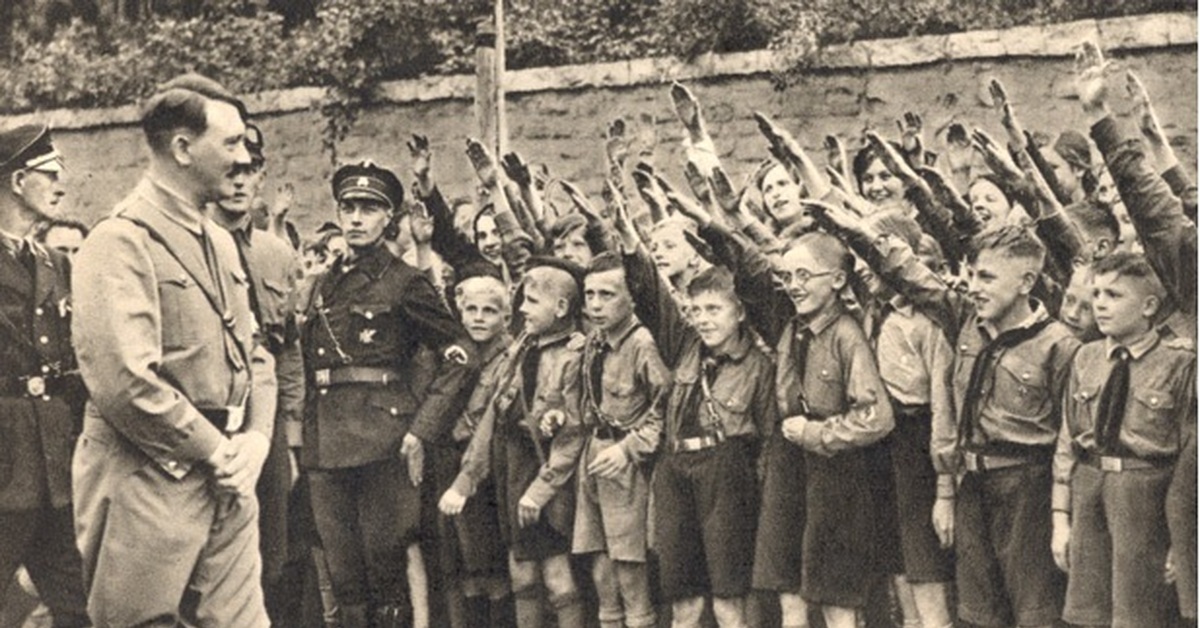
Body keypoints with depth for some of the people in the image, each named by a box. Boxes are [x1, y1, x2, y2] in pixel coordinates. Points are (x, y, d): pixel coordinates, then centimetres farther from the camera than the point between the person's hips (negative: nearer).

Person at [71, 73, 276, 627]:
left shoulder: (219, 243, 17)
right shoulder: (120, 243, -12)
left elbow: (253, 356, 20)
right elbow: (125, 383, -22)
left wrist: (255, 438, 1)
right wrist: (217, 451, -14)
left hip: (229, 491, 8)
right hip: (150, 492, -8)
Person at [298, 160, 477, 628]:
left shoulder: (404, 283, -1)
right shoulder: (324, 287, 16)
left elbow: (461, 358, -5)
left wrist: (421, 429, -11)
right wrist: (309, 439, 12)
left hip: (383, 443, -5)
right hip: (326, 447, 6)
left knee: (390, 565, -3)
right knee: (346, 581, 7)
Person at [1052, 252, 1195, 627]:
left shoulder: (1179, 363, -7)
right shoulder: (1086, 358, 9)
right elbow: (1067, 441, 12)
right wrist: (1061, 518, 9)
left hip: (1146, 491, -5)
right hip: (1087, 487, 5)